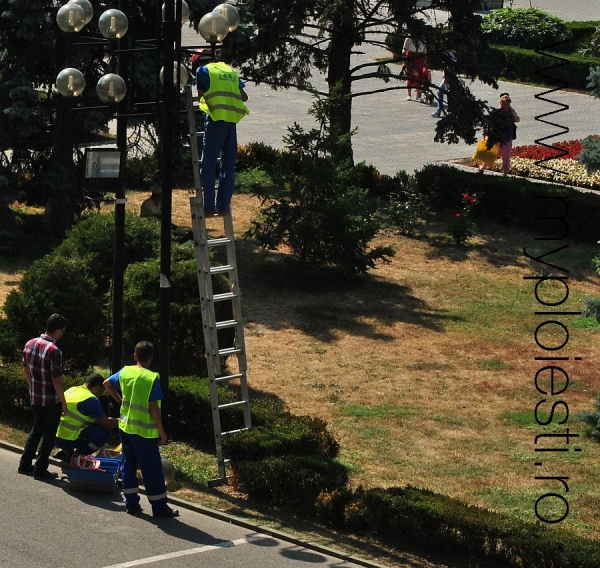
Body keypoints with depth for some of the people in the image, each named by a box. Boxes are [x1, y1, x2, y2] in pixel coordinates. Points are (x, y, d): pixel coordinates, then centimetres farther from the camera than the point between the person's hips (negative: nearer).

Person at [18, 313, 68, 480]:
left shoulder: (30, 344, -1)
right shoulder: (54, 351, -24)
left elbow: (25, 370, 10)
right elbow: (56, 380, -21)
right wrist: (63, 402, -11)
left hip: (34, 398, 7)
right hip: (51, 401, -7)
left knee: (36, 430, 23)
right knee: (48, 435, 7)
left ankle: (24, 464, 27)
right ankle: (40, 470, 12)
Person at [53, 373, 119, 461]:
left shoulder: (72, 390, 15)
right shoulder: (91, 399, -10)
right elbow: (107, 424, -5)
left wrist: (105, 420, 24)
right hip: (67, 439, -8)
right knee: (105, 432, -2)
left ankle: (64, 452, 16)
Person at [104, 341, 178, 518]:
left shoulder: (125, 372, 0)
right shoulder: (152, 378, -17)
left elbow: (107, 384, 16)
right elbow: (153, 407, -17)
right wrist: (161, 431, -9)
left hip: (125, 427, 6)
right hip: (144, 431, -6)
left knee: (129, 465, 15)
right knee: (152, 469, 1)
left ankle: (131, 503, 19)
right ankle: (159, 507, 6)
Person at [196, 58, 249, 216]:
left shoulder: (203, 71, 6)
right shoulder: (231, 71, 19)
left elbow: (200, 96, 7)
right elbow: (244, 97, 16)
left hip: (216, 117, -5)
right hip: (232, 119, 5)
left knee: (208, 164, -1)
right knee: (228, 165, 10)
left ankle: (209, 207, -6)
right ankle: (223, 206, 8)